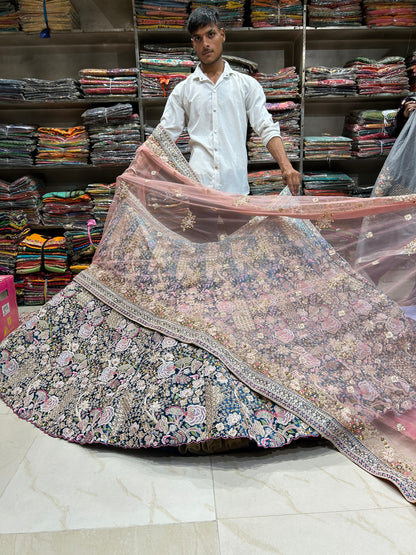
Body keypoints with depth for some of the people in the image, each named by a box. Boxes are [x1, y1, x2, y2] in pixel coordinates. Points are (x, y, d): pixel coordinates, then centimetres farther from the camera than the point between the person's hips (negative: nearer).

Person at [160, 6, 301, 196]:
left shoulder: (247, 84, 11)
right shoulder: (183, 90, 13)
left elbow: (267, 129, 4)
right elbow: (164, 136, 11)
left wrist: (286, 167, -12)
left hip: (236, 187, 0)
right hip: (197, 186, 0)